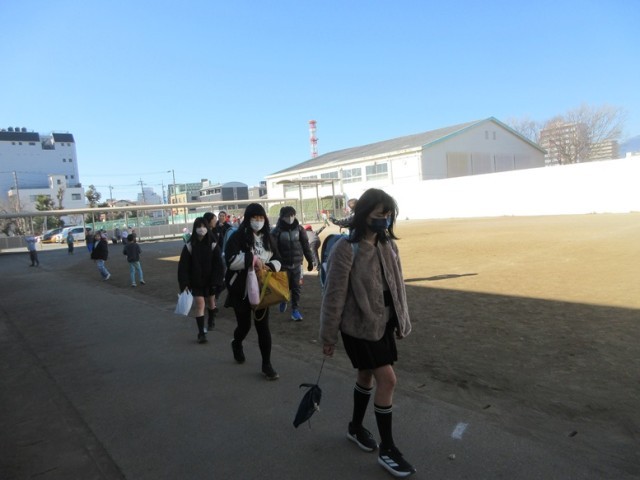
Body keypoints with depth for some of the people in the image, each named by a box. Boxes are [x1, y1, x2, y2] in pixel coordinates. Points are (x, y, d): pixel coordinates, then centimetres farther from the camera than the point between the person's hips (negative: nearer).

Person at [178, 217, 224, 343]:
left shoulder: (213, 245, -8)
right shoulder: (189, 246, -8)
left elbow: (218, 264, -8)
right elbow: (183, 266, -7)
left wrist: (216, 281, -14)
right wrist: (184, 283, -12)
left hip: (209, 280, 1)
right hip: (196, 281, -1)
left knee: (211, 301, 19)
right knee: (199, 305, -8)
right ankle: (201, 333, -5)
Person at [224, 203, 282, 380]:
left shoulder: (267, 238, 6)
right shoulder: (237, 236, -10)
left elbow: (277, 260, 9)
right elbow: (230, 261, -19)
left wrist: (269, 266, -12)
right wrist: (252, 257, -26)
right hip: (241, 290, -3)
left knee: (263, 326, 3)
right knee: (244, 325, 10)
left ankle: (266, 365, 12)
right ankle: (237, 343, 45)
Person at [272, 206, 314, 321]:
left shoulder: (299, 229, 0)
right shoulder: (277, 231, -8)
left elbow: (305, 246, 5)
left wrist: (310, 261, 6)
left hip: (297, 264, 2)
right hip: (283, 265, -2)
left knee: (297, 288, 3)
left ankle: (295, 310, 15)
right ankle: (283, 300, 38)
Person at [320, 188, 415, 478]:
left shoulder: (388, 244, 1)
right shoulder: (346, 248, -20)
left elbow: (398, 285, 9)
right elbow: (334, 295, -16)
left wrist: (402, 320, 14)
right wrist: (328, 336, -10)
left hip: (383, 323, 6)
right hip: (359, 326, -6)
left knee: (367, 375, 19)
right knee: (387, 379, -5)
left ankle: (356, 427, 42)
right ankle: (387, 449, 13)